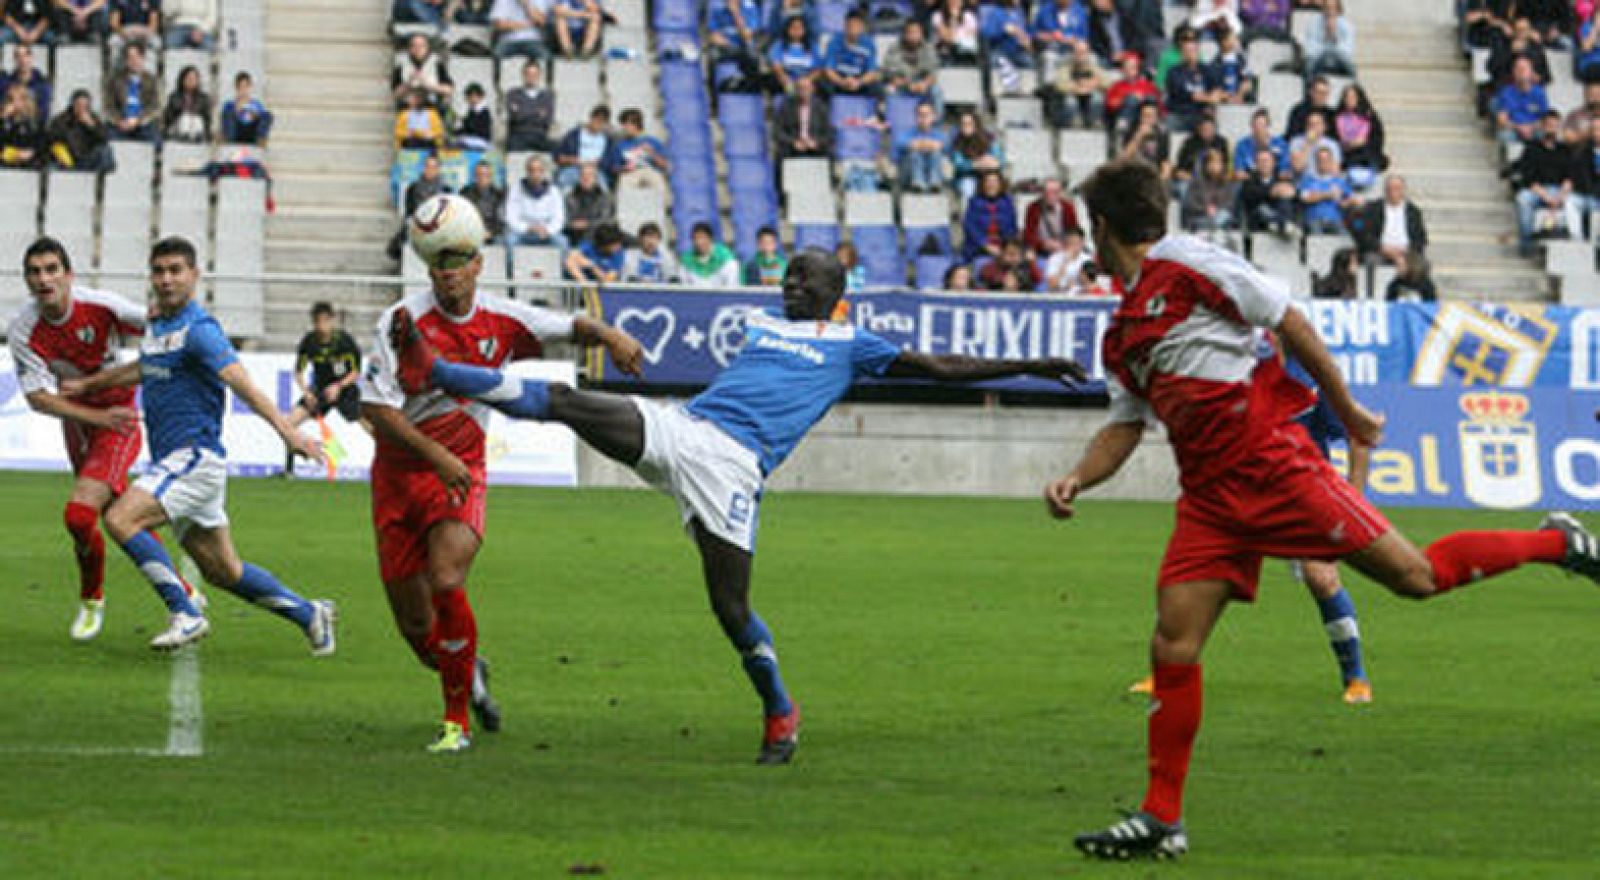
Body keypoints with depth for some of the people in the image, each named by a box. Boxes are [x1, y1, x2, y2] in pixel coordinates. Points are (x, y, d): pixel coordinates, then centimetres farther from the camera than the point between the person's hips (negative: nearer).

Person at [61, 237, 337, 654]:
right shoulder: (157, 326, 14)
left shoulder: (198, 330, -13)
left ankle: (186, 615, -18)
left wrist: (286, 429, -37)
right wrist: (88, 385, 43)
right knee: (224, 571, 11)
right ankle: (310, 614, 24)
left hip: (196, 458, -9)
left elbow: (241, 383, -25)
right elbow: (145, 368, 35)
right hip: (172, 462, 9)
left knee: (120, 518, -22)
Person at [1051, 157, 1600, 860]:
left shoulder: (1186, 264, -5)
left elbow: (1291, 323, -3)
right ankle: (1162, 818, 1)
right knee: (1172, 647, -4)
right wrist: (1075, 480, 0)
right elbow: (1125, 426, 19)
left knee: (1414, 576, -7)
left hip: (1272, 464, -7)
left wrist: (1346, 411, -1)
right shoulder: (1120, 337, 18)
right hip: (1209, 499, 7)